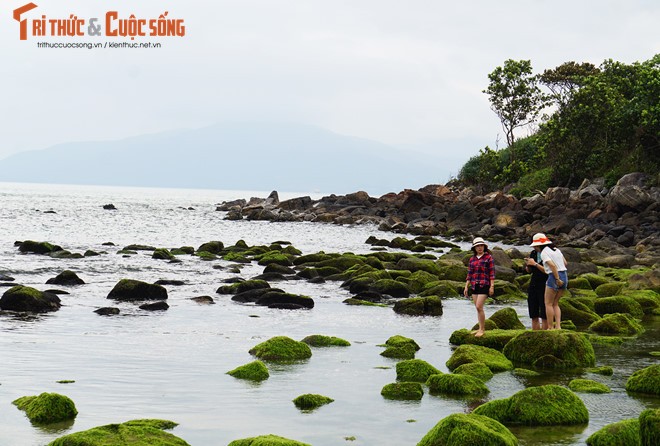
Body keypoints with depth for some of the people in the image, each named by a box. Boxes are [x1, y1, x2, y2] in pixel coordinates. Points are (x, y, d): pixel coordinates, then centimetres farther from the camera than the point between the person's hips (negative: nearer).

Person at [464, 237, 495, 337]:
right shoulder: (472, 259, 12)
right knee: (478, 308, 8)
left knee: (479, 307, -14)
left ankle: (482, 329, -8)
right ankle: (481, 328, 15)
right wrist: (466, 287, 10)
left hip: (484, 285, -6)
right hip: (474, 286, 6)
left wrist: (492, 286, -11)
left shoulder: (488, 258, -2)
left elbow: (492, 273, -5)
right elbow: (469, 274, 15)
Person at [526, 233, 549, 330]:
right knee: (533, 316, 7)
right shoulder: (533, 253, 9)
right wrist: (528, 265, -4)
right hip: (533, 285, 7)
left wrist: (535, 264, -18)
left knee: (544, 316, -7)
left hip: (544, 286, -7)